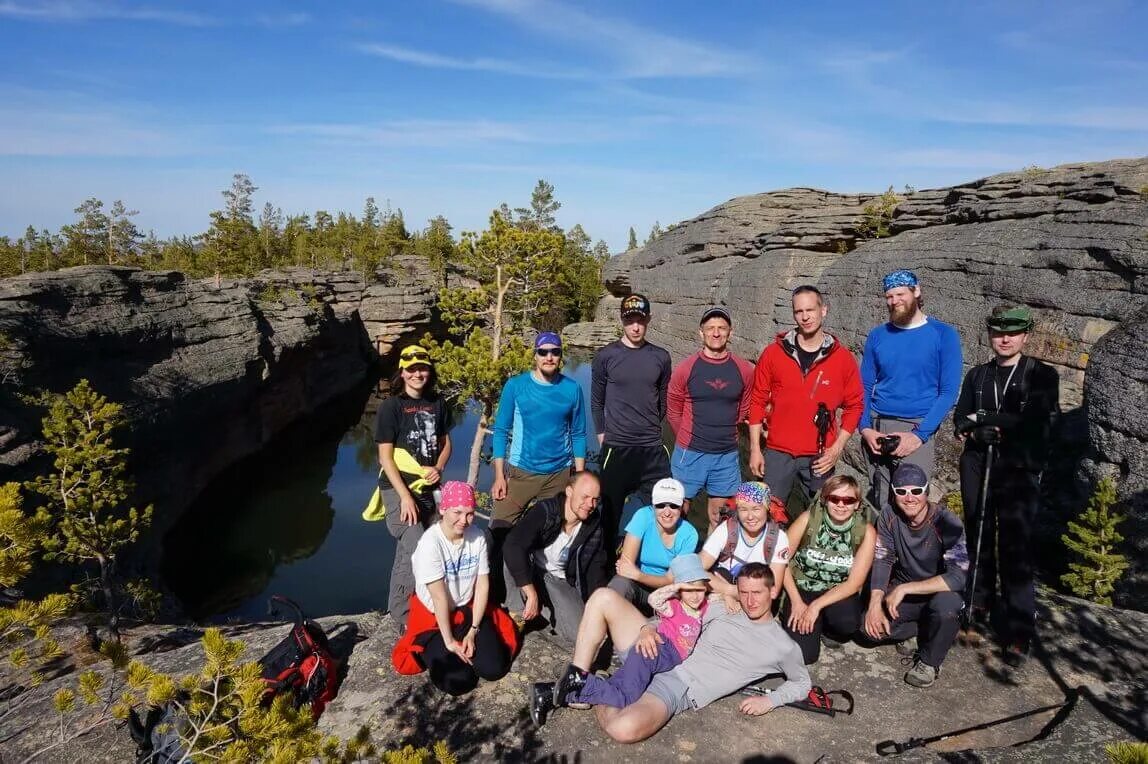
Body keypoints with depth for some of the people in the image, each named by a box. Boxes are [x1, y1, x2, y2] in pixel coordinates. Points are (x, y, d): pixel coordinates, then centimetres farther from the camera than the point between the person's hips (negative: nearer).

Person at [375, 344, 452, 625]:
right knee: (414, 551, -18)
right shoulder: (391, 406, -9)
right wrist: (405, 496, -18)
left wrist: (438, 469, -5)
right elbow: (385, 457, -11)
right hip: (399, 488, -5)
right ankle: (402, 614, 1)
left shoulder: (437, 403, 5)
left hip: (429, 487, 5)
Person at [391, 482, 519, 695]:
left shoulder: (478, 535, -11)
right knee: (458, 681, -15)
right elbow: (439, 597, -21)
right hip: (434, 615, -4)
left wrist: (473, 631, -12)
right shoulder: (430, 543, -24)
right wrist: (448, 641, -17)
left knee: (494, 668, -10)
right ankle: (432, 648, 14)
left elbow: (483, 584, -7)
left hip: (469, 608, 4)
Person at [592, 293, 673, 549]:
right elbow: (596, 401, 7)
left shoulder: (661, 357, 4)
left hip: (653, 449, 2)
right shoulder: (606, 356, -2)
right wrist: (602, 435, 6)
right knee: (610, 512, 7)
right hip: (616, 449, -2)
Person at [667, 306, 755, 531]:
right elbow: (673, 411, 3)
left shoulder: (744, 370, -2)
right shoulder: (686, 369, -6)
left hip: (727, 455, 2)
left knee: (718, 517, 14)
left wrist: (725, 434, 13)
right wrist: (688, 439, 10)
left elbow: (744, 410, 11)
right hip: (689, 454, -2)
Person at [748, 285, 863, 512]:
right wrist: (755, 449, 0)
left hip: (821, 457, 0)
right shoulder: (773, 352, -1)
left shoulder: (843, 357, 1)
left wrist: (837, 447, -3)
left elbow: (854, 405, 6)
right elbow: (758, 401, 2)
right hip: (778, 453, 0)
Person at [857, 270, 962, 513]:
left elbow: (948, 392, -4)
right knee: (879, 502, 6)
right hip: (877, 428, 3)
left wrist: (919, 434, -14)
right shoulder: (877, 336, 7)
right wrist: (865, 428, -6)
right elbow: (865, 387, 10)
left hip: (917, 429, -2)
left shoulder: (943, 335, -1)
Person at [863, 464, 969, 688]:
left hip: (940, 592, -3)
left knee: (945, 604, -38)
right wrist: (875, 604, -23)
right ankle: (923, 630, 9)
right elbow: (881, 561, -9)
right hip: (902, 592, 3)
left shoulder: (947, 523, -23)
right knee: (871, 624, -22)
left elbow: (958, 577, -32)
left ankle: (929, 661, -8)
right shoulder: (889, 516, -10)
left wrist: (905, 588, -33)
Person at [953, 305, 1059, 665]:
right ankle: (977, 612, 19)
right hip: (978, 464, 4)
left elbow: (1038, 421, -8)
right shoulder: (977, 375, 16)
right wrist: (975, 432, -10)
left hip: (1020, 469, -3)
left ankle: (1019, 632, -2)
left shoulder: (1042, 375, 5)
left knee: (1015, 546, -7)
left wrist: (989, 418, -10)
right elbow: (960, 418, 11)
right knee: (979, 540, 8)